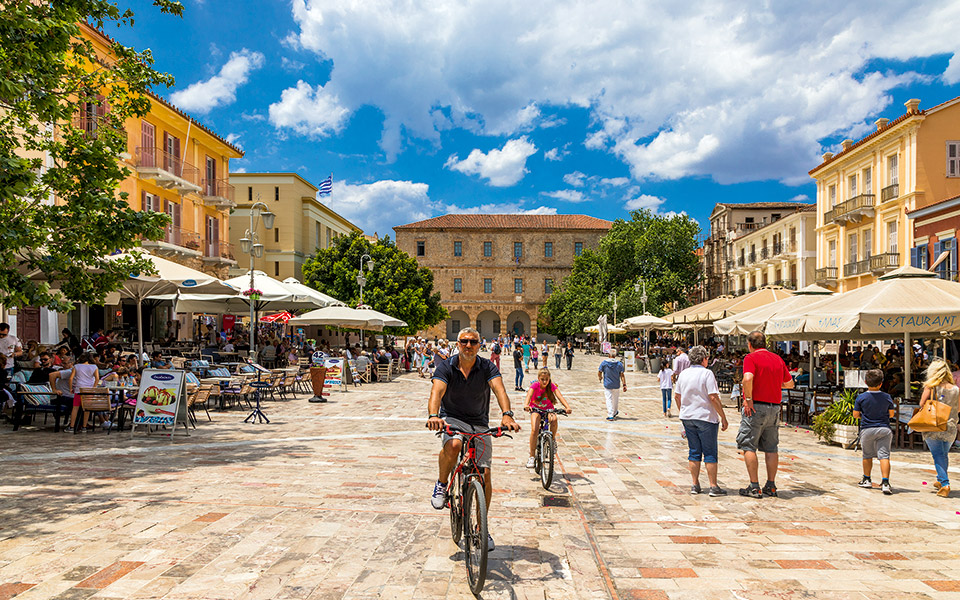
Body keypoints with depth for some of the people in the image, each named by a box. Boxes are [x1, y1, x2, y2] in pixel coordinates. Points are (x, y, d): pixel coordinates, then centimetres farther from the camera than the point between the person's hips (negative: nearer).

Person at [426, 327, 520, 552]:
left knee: (485, 475, -4)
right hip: (452, 419, -2)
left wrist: (507, 414, -47)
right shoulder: (446, 367, -11)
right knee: (453, 445, -37)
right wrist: (433, 415, -49)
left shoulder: (487, 367, -9)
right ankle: (442, 485, -6)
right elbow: (437, 391, -27)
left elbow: (499, 389, -27)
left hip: (479, 424, 2)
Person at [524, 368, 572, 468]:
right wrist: (526, 405, -58)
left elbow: (560, 396, -29)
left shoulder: (552, 386, -16)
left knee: (554, 419, -34)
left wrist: (567, 407, -48)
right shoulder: (535, 385, -19)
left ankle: (553, 439, -6)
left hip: (548, 409, 1)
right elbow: (529, 394, -36)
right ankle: (531, 456, -12)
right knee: (534, 430, -24)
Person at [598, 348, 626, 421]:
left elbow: (599, 373, -4)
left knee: (608, 399, 0)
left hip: (607, 385, -2)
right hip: (616, 385, 2)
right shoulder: (619, 364, -6)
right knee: (616, 399, 19)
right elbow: (622, 375, -8)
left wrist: (600, 378, 17)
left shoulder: (604, 362, -9)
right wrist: (624, 385, -5)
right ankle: (615, 413, 38)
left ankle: (610, 415, -8)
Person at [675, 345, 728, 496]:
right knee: (710, 453, 2)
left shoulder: (683, 374, 7)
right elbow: (713, 397, -16)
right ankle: (713, 486, 4)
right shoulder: (707, 373, -12)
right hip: (706, 417, -6)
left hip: (687, 417, 6)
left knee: (694, 451, 11)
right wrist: (723, 417, -10)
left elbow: (677, 396, 13)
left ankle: (695, 485, 13)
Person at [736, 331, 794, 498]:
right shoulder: (778, 359, 12)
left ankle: (754, 487, -2)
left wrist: (748, 399, -17)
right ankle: (771, 486, 16)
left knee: (748, 447, 0)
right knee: (771, 449, 12)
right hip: (775, 407, 6)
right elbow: (790, 384, 20)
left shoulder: (751, 358, -8)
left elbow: (748, 378, -26)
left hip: (756, 407, -6)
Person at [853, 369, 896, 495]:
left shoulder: (861, 398, -7)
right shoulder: (887, 397, -2)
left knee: (867, 456, 14)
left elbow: (855, 415, -2)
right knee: (884, 456, -3)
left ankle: (867, 480, 27)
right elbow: (892, 414, 8)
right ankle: (885, 482, -16)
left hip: (867, 430, 0)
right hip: (884, 429, 0)